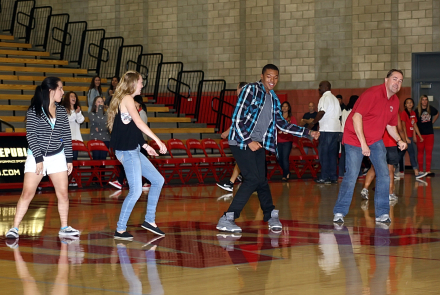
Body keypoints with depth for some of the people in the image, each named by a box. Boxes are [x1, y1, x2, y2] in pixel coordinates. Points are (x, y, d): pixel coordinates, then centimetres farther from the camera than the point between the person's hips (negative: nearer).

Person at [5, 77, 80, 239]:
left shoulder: (62, 112, 5)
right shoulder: (34, 111, -8)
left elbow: (67, 136, 8)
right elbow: (31, 135, -11)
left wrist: (69, 159, 5)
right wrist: (38, 159, -15)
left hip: (57, 157, 4)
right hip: (36, 156, -4)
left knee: (63, 193, 2)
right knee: (27, 193, -7)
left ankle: (64, 228, 15)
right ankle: (14, 228, -1)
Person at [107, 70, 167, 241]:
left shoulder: (125, 100, 18)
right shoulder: (127, 99, -10)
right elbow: (138, 122, -19)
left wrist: (145, 146, 20)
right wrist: (158, 140, -18)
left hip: (133, 150, 10)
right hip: (127, 151, -10)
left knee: (158, 180, 12)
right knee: (136, 191, -10)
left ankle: (150, 220, 17)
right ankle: (120, 230, -5)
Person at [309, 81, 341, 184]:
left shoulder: (324, 98, -8)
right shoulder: (335, 99, 20)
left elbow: (322, 112, -19)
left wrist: (313, 123, -11)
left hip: (326, 129, -8)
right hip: (336, 129, 8)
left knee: (323, 153, -4)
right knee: (333, 153, 9)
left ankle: (324, 177, -5)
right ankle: (333, 177, 8)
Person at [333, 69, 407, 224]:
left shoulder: (395, 101, 5)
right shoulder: (373, 93, -20)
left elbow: (391, 125, 17)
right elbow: (356, 117, -25)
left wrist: (399, 140, -2)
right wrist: (363, 143, -28)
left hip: (376, 141, 7)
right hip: (355, 139, -7)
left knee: (384, 175, -3)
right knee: (351, 175, -11)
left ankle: (382, 214, 5)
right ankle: (339, 213, 0)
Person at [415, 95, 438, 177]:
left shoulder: (431, 109, 3)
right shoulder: (417, 111, -7)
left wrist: (433, 121, 13)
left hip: (429, 133, 3)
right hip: (420, 134, -3)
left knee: (429, 152, 0)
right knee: (420, 152, 4)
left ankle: (428, 170, 1)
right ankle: (420, 170, 10)